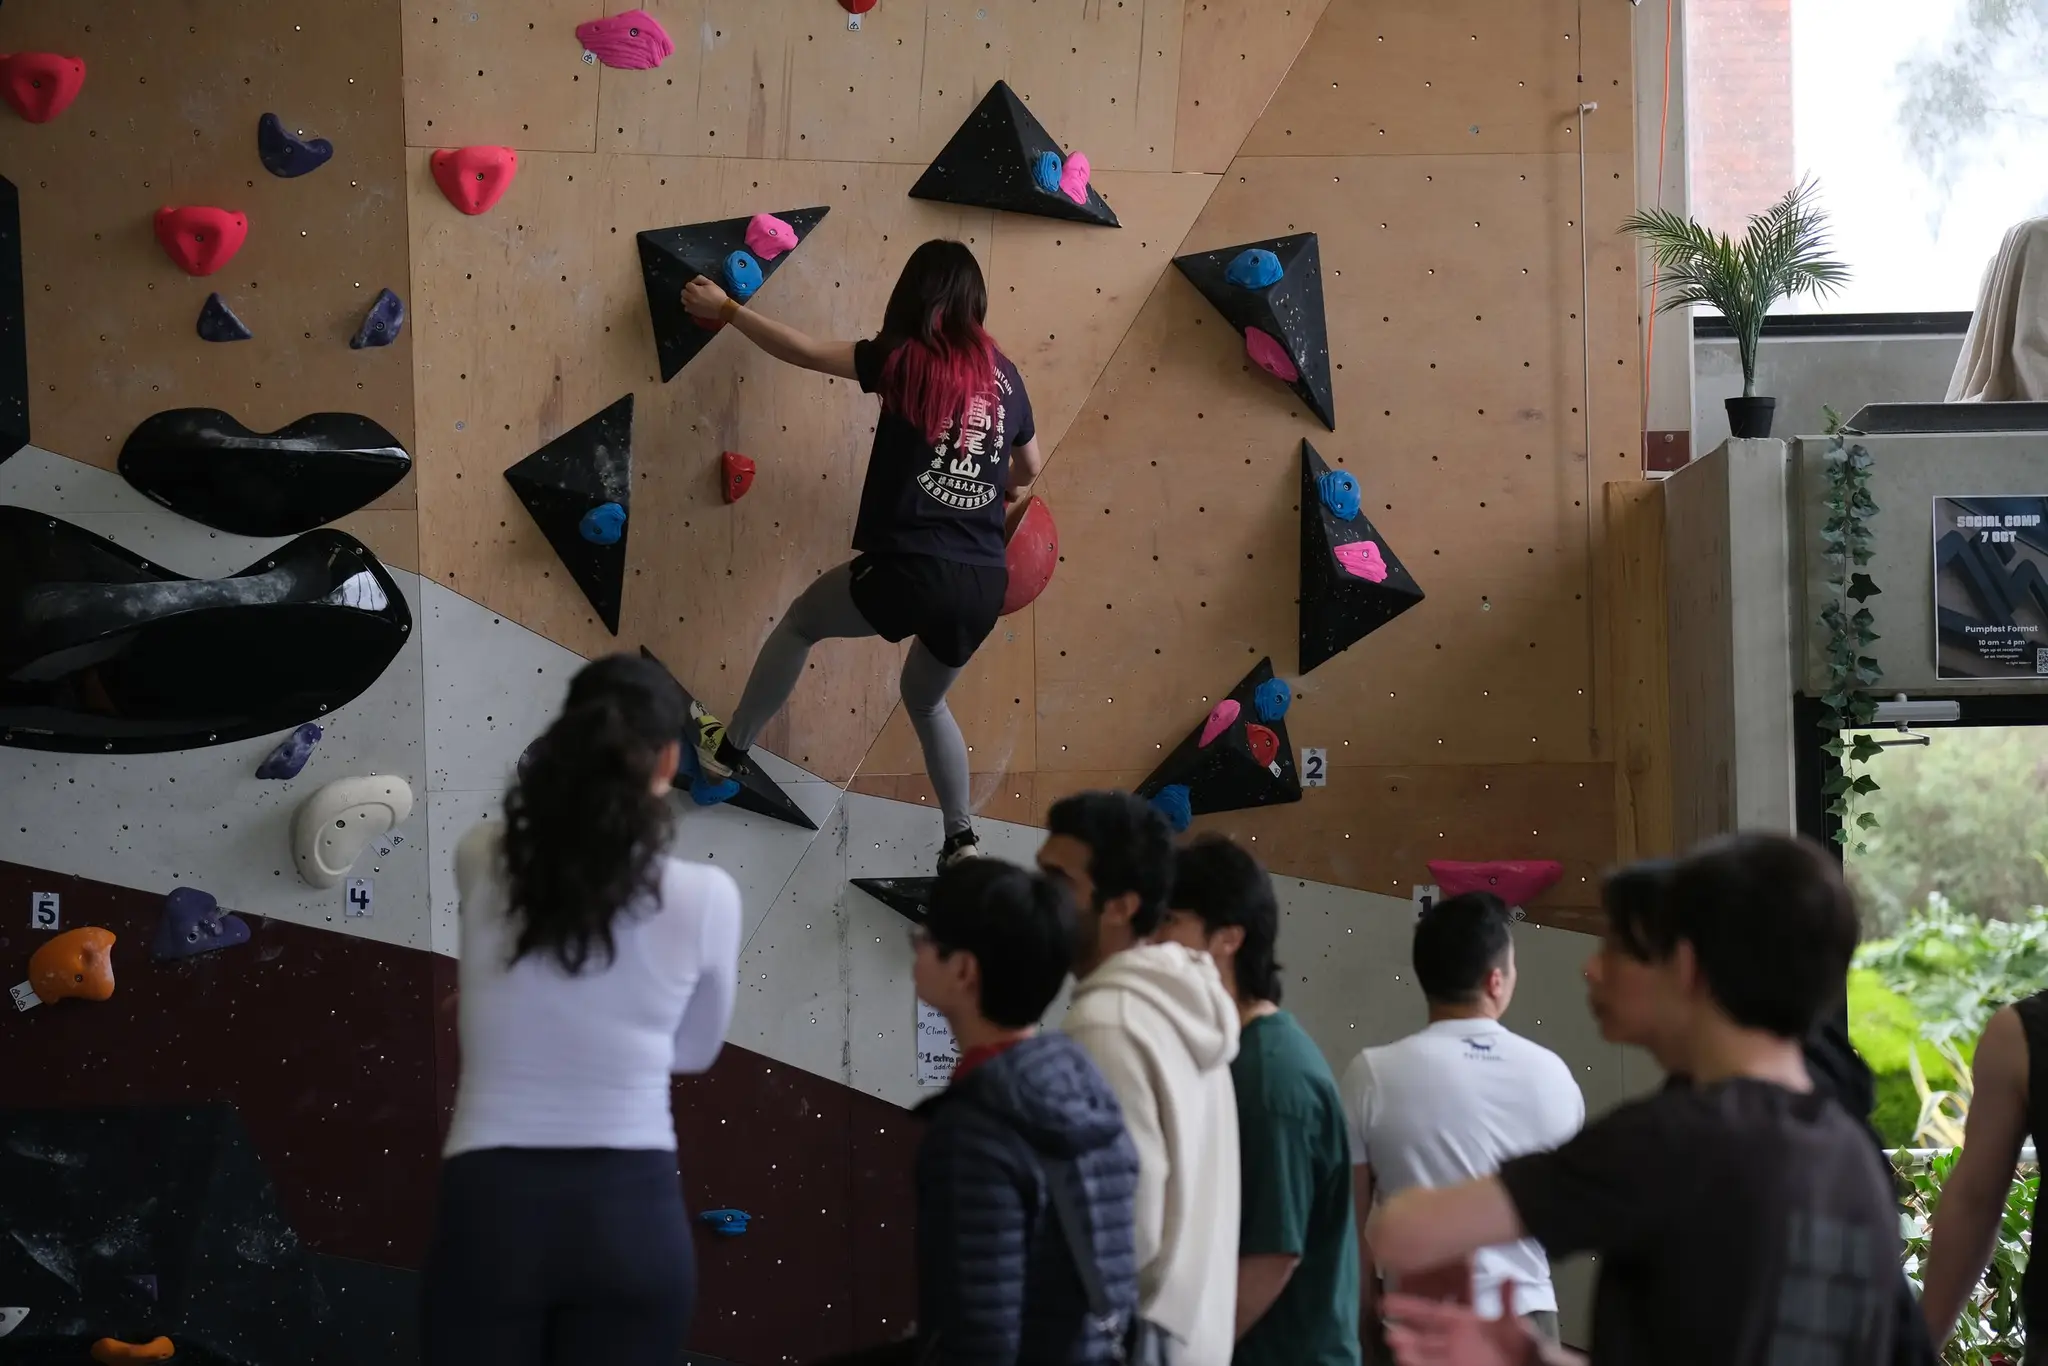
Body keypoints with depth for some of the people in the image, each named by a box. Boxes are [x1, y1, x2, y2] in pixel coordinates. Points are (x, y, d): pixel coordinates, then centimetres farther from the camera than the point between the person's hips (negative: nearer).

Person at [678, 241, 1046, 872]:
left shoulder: (905, 360, -4)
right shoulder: (1002, 374, 10)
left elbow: (802, 350, 1)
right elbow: (1030, 467, 25)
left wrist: (725, 309, 13)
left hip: (908, 571, -4)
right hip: (983, 584, 5)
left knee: (800, 622, 26)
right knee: (926, 699, 31)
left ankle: (728, 749, 33)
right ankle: (961, 843, 23)